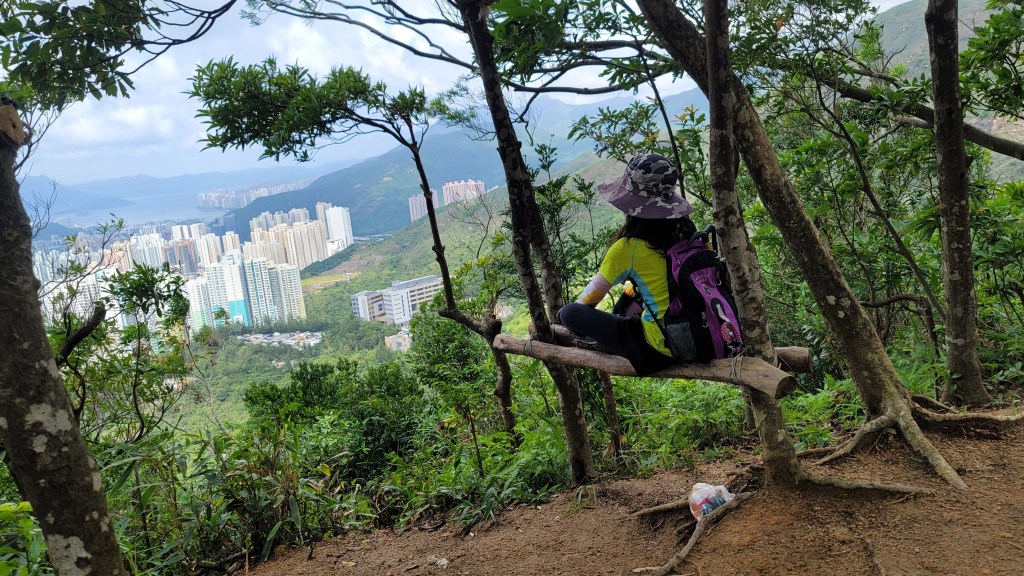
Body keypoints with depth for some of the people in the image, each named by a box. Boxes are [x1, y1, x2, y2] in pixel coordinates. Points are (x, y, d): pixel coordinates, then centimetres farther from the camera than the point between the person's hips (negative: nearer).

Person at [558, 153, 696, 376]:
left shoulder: (628, 248, -19)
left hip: (660, 349, -7)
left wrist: (570, 312, 18)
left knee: (570, 312, -1)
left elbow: (591, 297, -3)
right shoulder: (687, 231, -4)